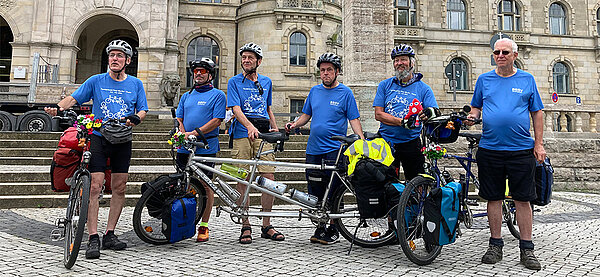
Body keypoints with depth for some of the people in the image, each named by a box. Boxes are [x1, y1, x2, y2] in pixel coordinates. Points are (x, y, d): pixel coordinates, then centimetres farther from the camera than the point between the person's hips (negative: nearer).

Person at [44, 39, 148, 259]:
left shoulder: (136, 84, 8)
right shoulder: (96, 81, 6)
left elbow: (142, 110, 6)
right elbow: (74, 98, 3)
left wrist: (135, 119, -16)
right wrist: (57, 108, -16)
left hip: (122, 140, 2)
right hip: (98, 137, -2)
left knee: (119, 188, 3)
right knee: (95, 186, -10)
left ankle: (109, 235, 15)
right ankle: (93, 238, -5)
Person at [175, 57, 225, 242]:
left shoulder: (217, 95, 3)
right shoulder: (186, 96, 20)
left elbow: (217, 120, -7)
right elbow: (179, 119, 16)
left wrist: (195, 133, -16)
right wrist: (183, 134, -6)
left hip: (206, 146, -5)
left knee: (206, 186, -1)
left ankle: (204, 226, 8)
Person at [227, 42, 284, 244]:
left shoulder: (266, 82, 18)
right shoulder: (235, 82, 5)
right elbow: (236, 108, -9)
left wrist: (275, 130, 14)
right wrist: (250, 126, -26)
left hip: (264, 134, 3)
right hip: (242, 134, -3)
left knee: (269, 179, -3)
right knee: (243, 180, -1)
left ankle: (266, 226, 10)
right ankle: (245, 227, 9)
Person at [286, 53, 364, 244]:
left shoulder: (345, 92, 0)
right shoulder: (315, 91, 13)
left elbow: (354, 120, -3)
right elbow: (306, 115, 19)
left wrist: (362, 142, -16)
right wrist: (295, 124, 1)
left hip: (335, 150, -4)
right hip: (313, 149, 5)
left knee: (333, 194, -1)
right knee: (316, 193, 9)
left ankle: (333, 230, 14)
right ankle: (320, 228, 22)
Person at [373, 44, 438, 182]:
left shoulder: (424, 88, 5)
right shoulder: (385, 85, 7)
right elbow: (378, 114, -2)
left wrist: (427, 116, -30)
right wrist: (403, 122, -17)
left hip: (411, 144, 0)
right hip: (386, 143, 1)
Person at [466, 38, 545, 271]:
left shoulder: (527, 80, 8)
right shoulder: (484, 80, 10)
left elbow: (537, 113, 9)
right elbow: (476, 106, 17)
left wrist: (538, 144, 2)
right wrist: (472, 116, -7)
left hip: (521, 150, -1)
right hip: (490, 149, 1)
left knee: (523, 199, 2)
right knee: (494, 198, 7)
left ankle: (526, 249, 14)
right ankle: (495, 245, 18)